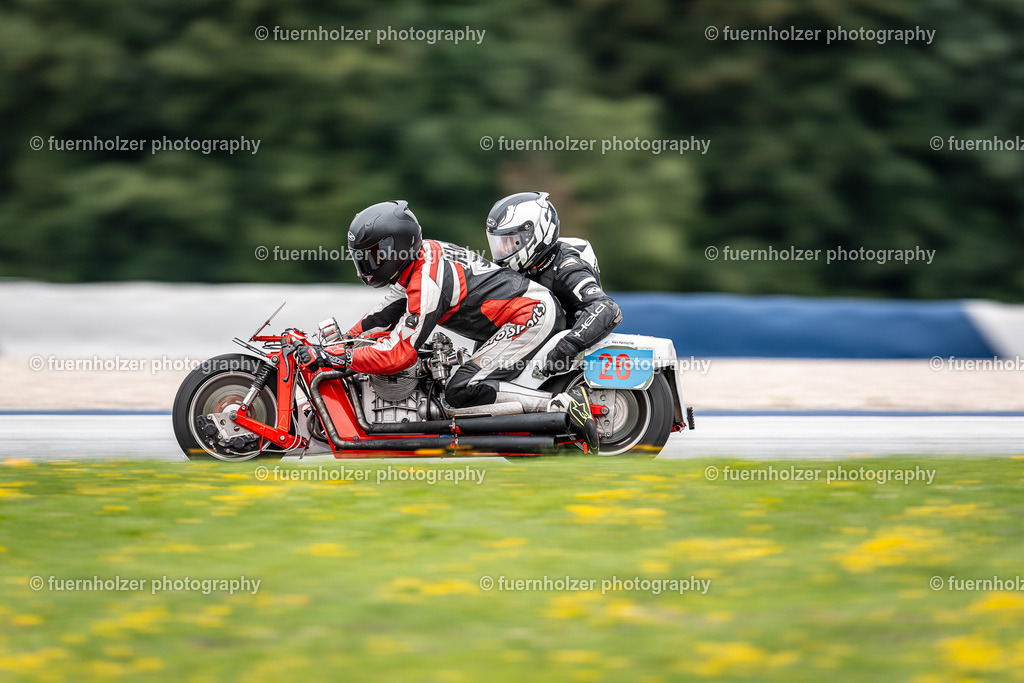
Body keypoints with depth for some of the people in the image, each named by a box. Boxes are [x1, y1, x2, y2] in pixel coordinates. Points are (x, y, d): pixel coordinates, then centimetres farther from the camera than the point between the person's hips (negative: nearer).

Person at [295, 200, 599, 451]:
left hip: (530, 318, -11)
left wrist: (329, 356, -22)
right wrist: (341, 340, 13)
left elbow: (399, 355, -22)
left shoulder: (427, 285, -21)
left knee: (462, 392, -18)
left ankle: (561, 405, -23)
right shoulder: (422, 253, 8)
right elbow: (386, 316, 20)